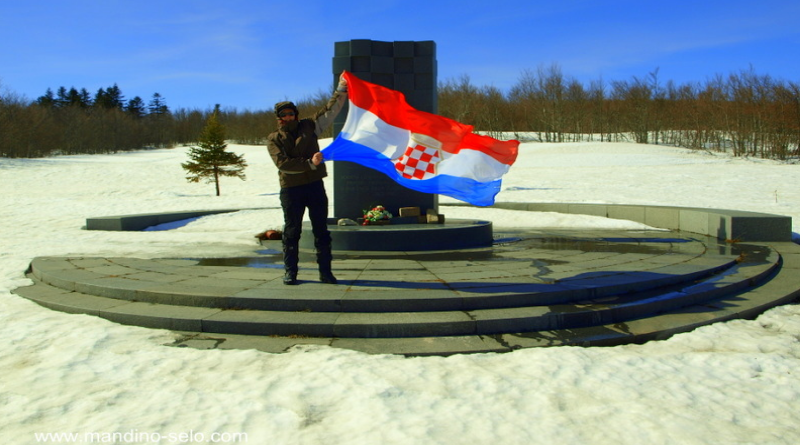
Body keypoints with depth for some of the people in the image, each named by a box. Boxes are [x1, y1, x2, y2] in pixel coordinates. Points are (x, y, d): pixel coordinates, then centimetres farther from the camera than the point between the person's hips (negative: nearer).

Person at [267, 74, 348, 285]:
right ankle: (290, 271, 14)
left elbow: (330, 111, 9)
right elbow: (282, 163, -12)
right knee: (292, 231, 6)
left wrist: (341, 90, -1)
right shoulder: (274, 139, 3)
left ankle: (325, 271, 9)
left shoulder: (308, 127, 11)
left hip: (315, 186, 2)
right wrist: (310, 163, -18)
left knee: (321, 229, 4)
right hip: (291, 189, -2)